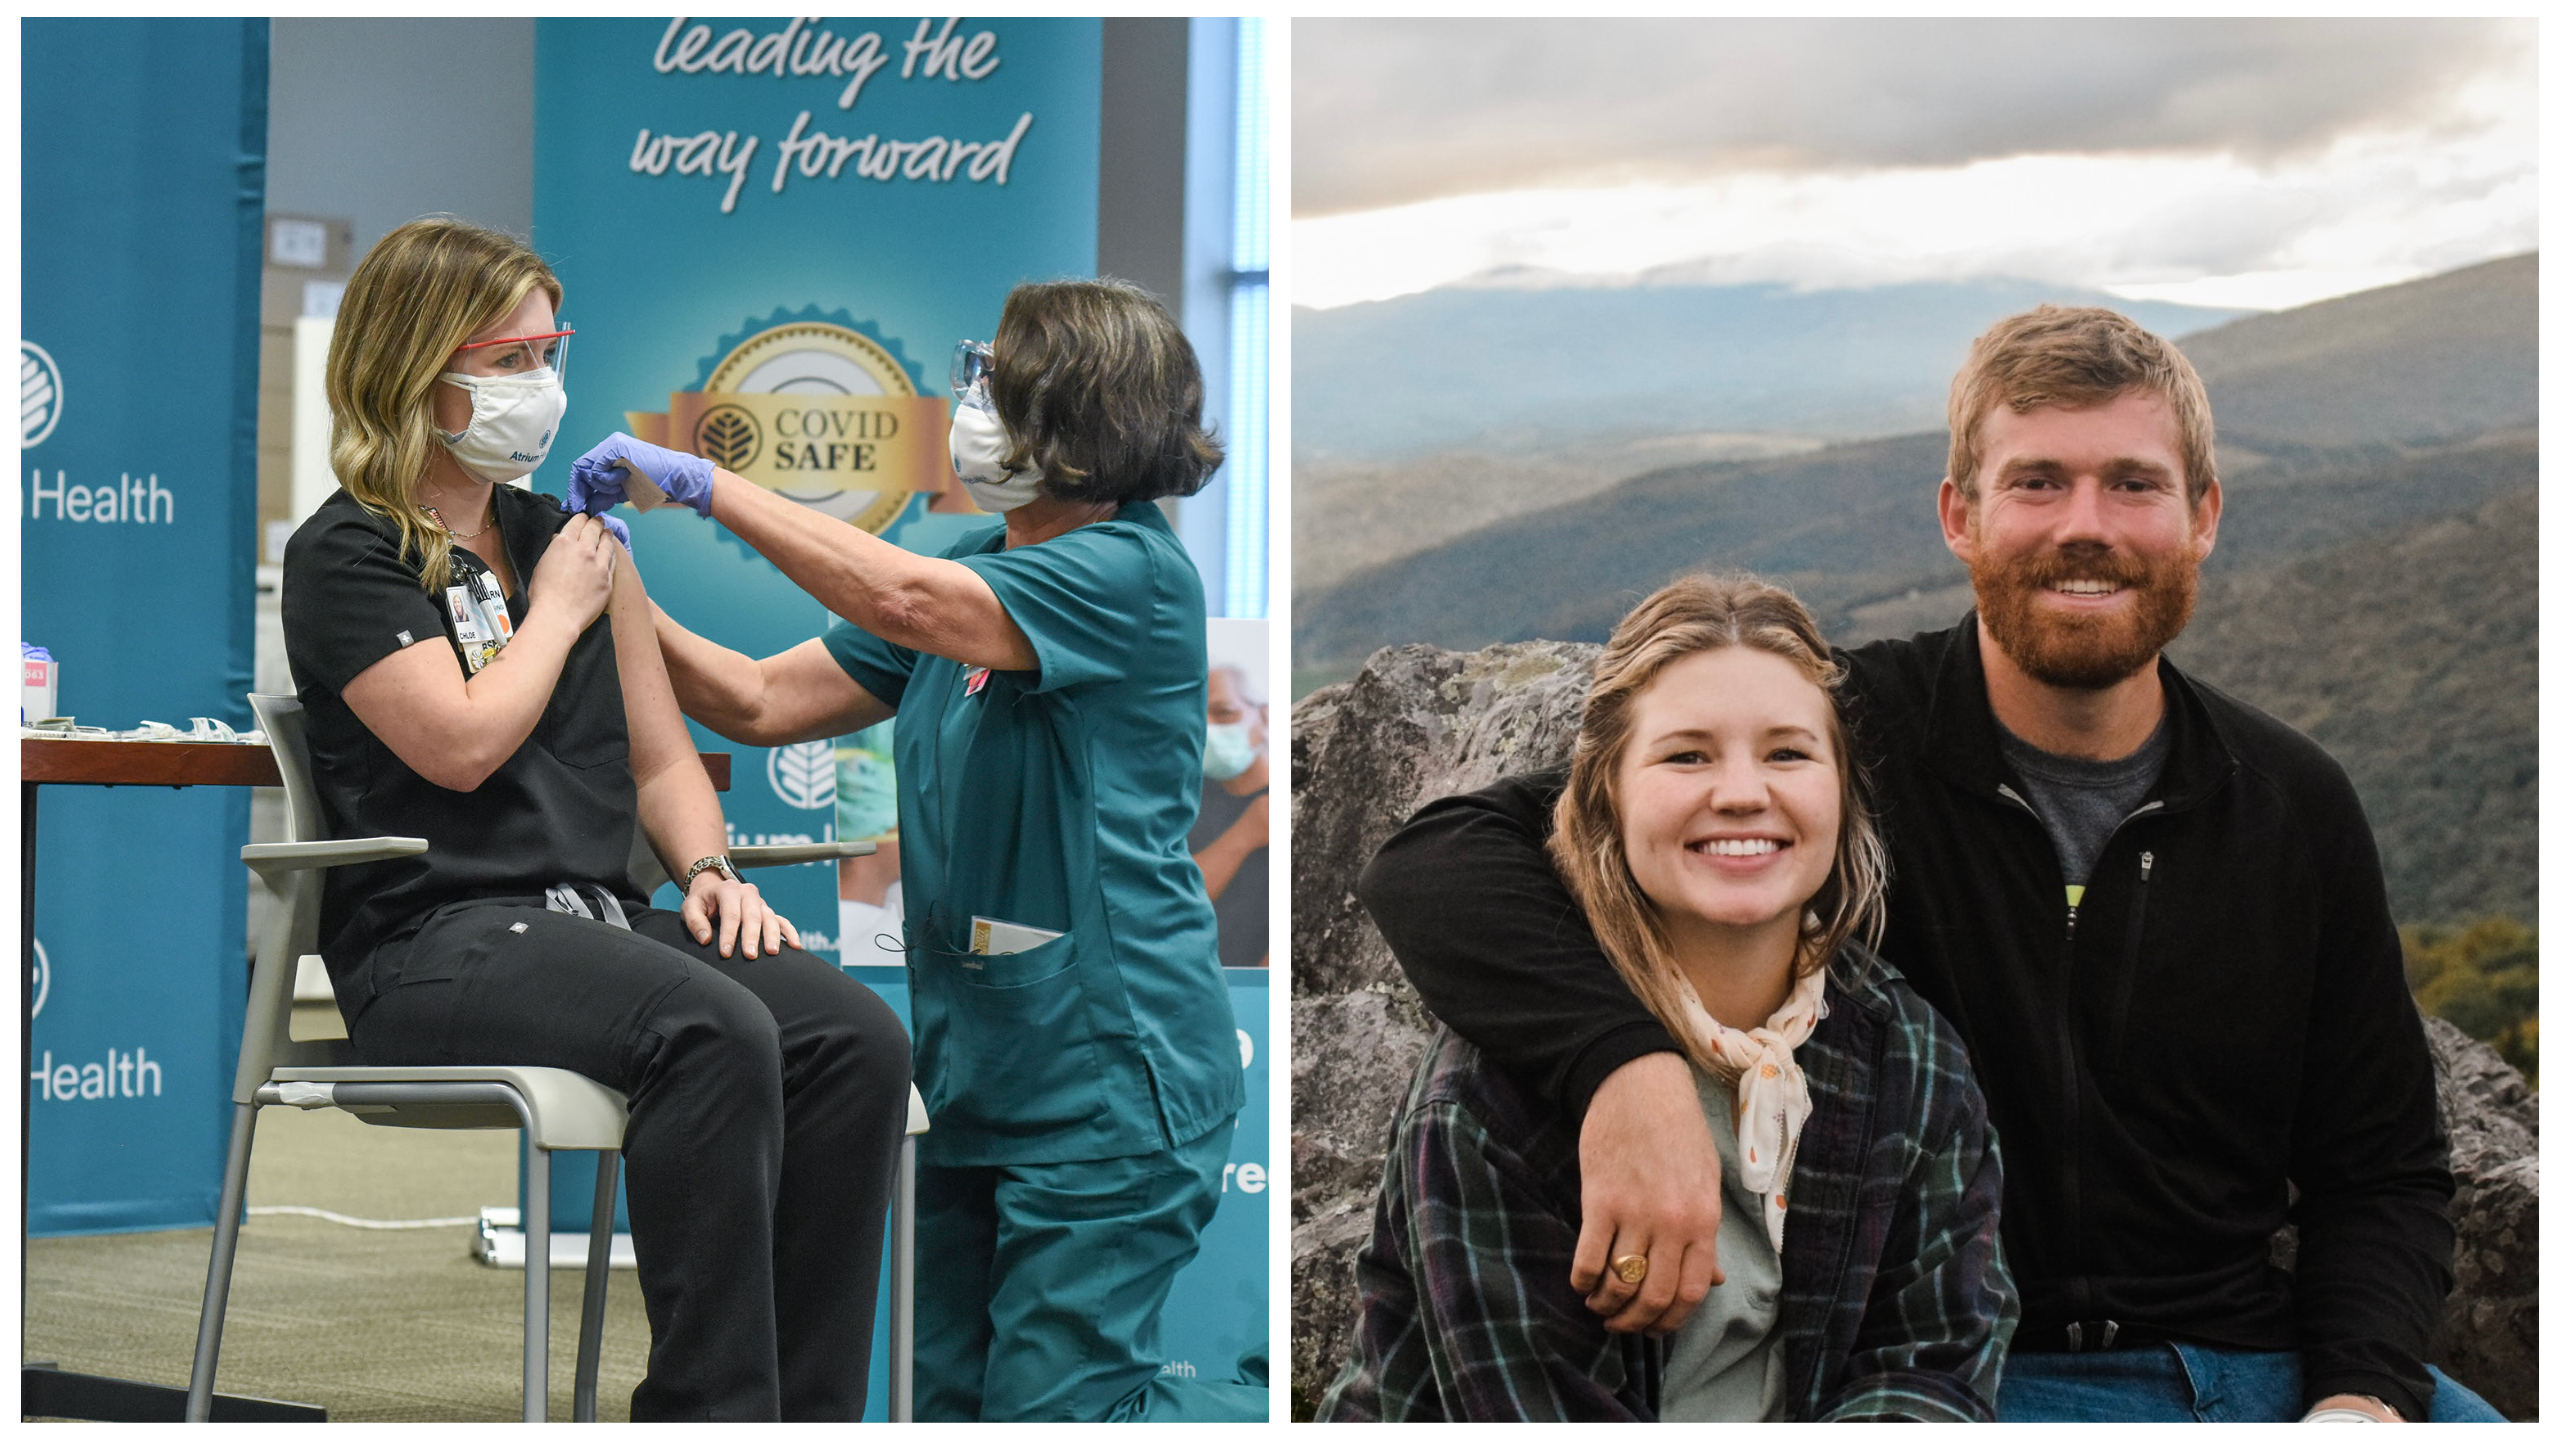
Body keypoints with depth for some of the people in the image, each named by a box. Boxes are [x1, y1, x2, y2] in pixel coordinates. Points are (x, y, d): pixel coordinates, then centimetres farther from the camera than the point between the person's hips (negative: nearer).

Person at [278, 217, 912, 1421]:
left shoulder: (575, 538, 22)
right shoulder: (344, 557, 1)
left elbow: (660, 758, 22)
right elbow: (464, 743, -12)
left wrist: (709, 869, 2)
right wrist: (557, 612, 2)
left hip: (595, 914, 7)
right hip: (432, 946, -7)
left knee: (858, 1037, -22)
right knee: (718, 1035, -35)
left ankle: (809, 1417, -22)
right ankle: (710, 1409, -33)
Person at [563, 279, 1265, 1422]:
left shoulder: (1133, 576, -15)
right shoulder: (973, 568, 12)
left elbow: (903, 600, -29)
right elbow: (763, 702, 12)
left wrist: (705, 481, -22)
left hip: (1107, 1071, -9)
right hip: (974, 1060, 9)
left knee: (1048, 1408, -4)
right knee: (951, 1400, 11)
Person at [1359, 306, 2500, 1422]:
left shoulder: (2298, 810, 6)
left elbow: (2383, 1169, 13)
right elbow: (1441, 861, -17)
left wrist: (2366, 1396, -8)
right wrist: (1624, 1065, -36)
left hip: (2267, 1360, 4)